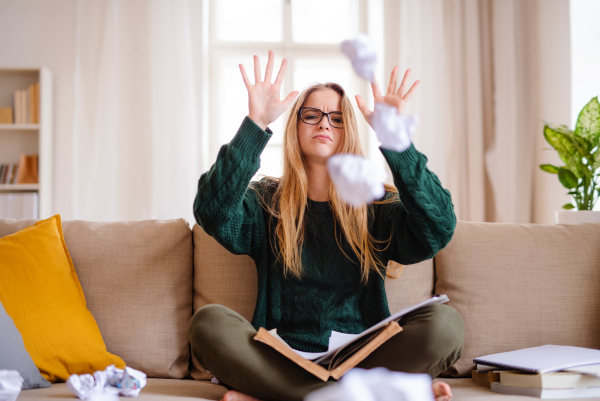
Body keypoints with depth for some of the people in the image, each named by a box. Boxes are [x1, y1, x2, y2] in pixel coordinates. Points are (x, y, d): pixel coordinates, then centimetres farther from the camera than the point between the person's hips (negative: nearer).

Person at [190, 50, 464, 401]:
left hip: (363, 358, 1)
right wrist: (255, 126, -18)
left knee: (444, 322, -25)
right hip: (283, 361, 0)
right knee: (209, 322, -28)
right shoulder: (266, 201, 9)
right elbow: (213, 214, -13)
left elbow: (439, 229, -11)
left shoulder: (375, 205, 9)